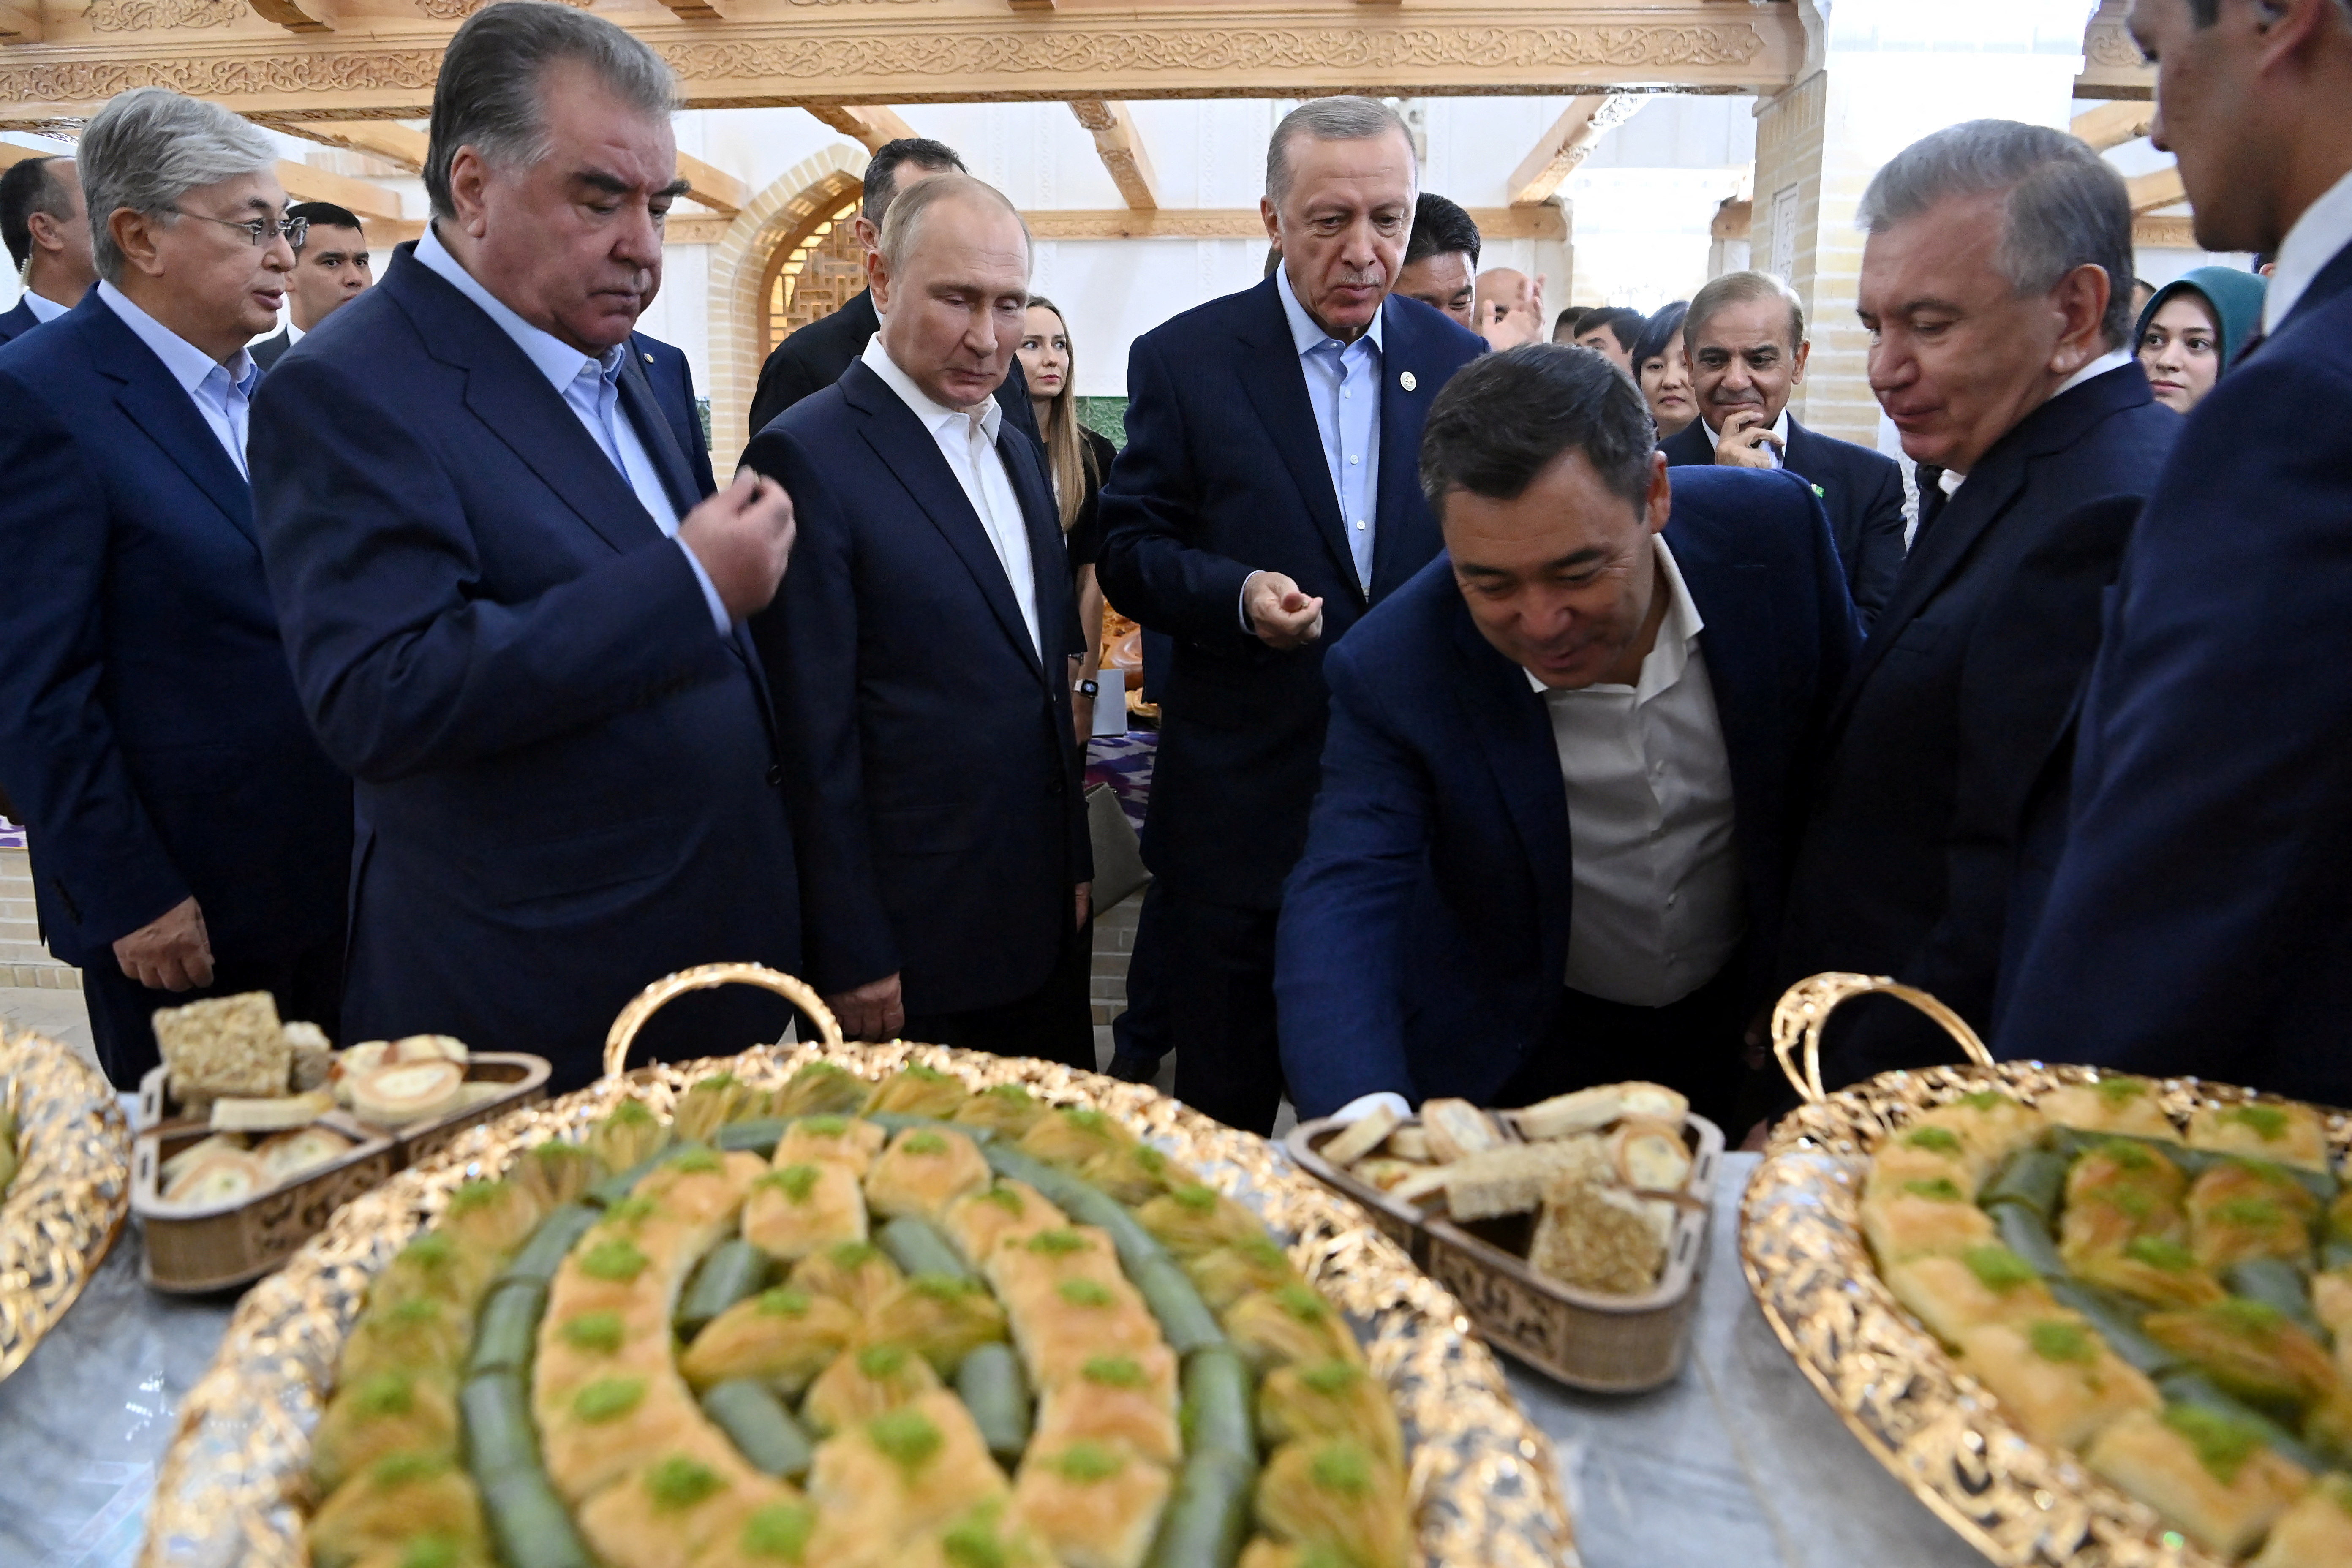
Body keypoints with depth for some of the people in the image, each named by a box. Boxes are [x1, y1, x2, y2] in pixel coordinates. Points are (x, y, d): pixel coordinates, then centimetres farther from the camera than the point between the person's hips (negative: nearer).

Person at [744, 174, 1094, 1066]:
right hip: (913, 957, -7)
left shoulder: (1016, 450, 11)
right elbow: (812, 740, -16)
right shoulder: (807, 457, -14)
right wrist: (853, 961, -15)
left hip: (1046, 928, 8)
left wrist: (1075, 867, 15)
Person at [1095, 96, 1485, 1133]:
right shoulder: (1184, 360, -4)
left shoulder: (1460, 365, 4)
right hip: (1241, 804, -2)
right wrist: (1237, 596, -22)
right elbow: (1130, 552, -3)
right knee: (1224, 1102, 13)